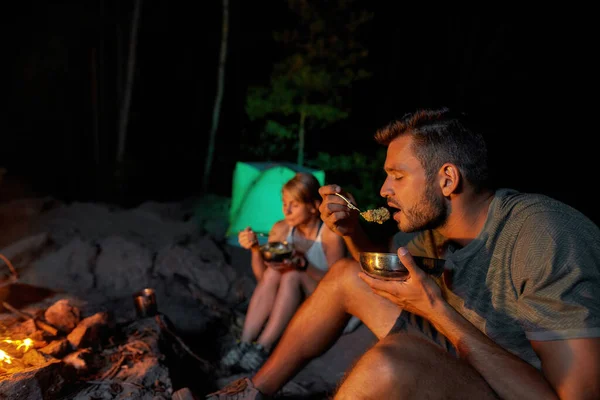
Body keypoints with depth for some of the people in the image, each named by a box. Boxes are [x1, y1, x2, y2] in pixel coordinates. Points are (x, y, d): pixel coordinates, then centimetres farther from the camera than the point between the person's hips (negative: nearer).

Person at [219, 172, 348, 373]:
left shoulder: (330, 233, -15)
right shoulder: (281, 229, -2)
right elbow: (262, 277, 1)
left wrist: (302, 264, -33)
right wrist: (255, 250, -18)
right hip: (288, 304, 4)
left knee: (293, 274, -30)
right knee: (273, 272, -25)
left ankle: (262, 348, -30)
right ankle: (244, 343, -26)